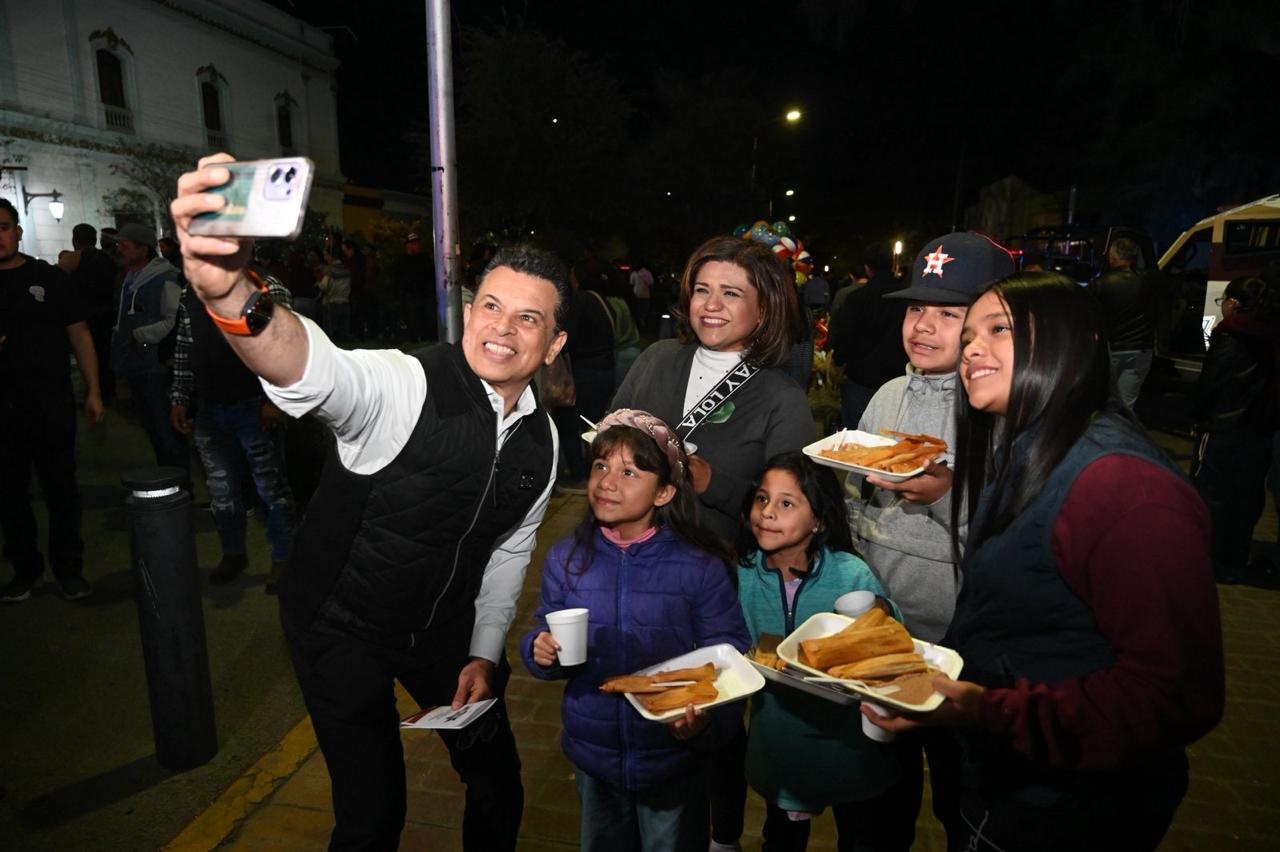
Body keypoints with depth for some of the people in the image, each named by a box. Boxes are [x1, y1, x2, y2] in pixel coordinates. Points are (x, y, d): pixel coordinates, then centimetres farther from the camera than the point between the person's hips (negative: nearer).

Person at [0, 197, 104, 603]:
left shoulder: (49, 277, 3)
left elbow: (79, 335, 3)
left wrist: (93, 391, -3)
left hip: (52, 402, -2)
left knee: (61, 488, 4)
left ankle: (68, 569, 15)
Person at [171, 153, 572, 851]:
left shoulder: (540, 438, -7)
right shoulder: (407, 386, -26)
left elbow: (510, 550, 4)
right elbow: (314, 372, -49)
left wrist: (484, 654, 2)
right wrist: (229, 294, -68)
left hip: (444, 628, 5)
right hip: (341, 627, -4)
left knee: (498, 782, 18)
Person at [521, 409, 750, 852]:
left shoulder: (700, 566, -17)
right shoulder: (565, 559, -7)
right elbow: (544, 636, 1)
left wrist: (708, 716, -28)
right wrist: (541, 652, -20)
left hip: (674, 756, -2)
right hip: (593, 754, 3)